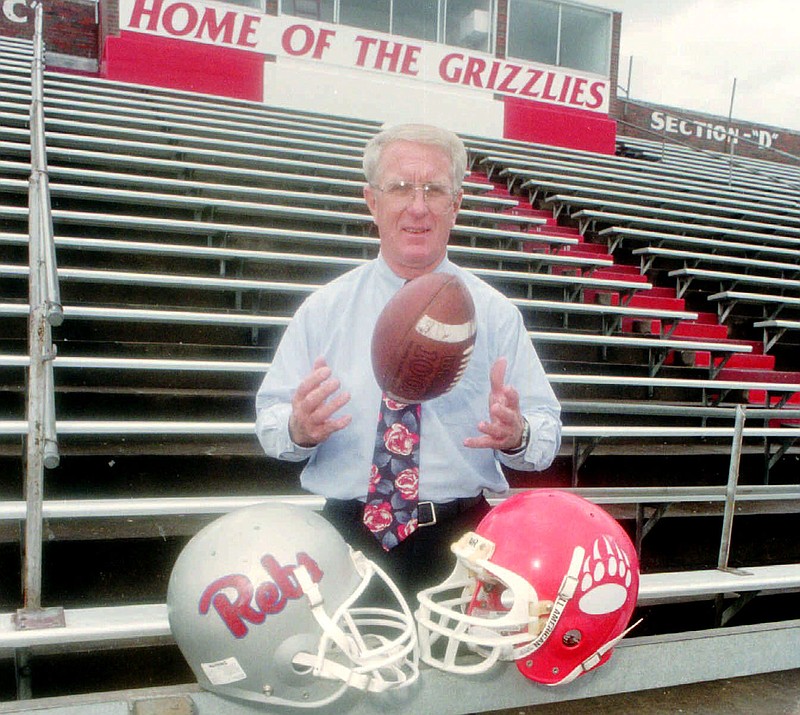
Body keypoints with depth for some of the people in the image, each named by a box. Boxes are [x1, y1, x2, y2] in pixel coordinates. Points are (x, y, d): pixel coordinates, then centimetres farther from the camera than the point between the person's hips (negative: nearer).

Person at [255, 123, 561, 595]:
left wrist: (516, 435, -24)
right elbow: (270, 419, 1)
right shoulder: (323, 309, 3)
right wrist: (298, 428, -21)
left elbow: (547, 436, -2)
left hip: (460, 539, 0)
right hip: (348, 535, 1)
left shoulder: (495, 313, 1)